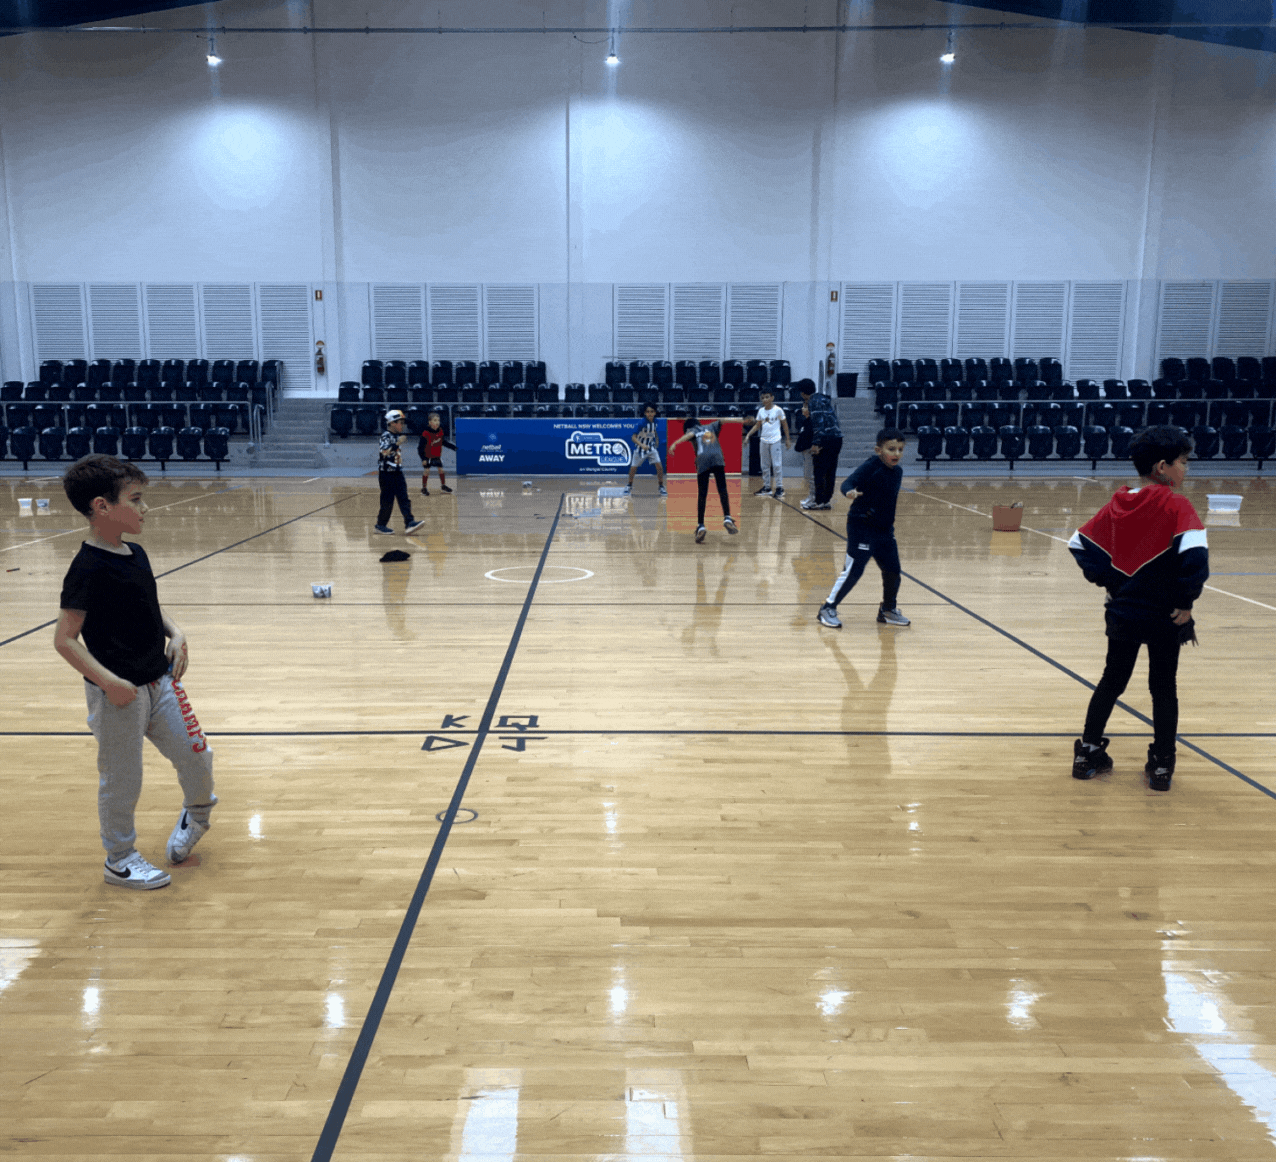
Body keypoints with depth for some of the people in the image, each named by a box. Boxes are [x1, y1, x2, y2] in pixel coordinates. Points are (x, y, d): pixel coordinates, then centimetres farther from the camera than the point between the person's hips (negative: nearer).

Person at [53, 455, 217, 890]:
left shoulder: (135, 553, 4)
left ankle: (197, 811, 43)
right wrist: (109, 682, -25)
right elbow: (64, 639, -20)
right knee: (122, 781, 8)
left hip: (159, 681, 7)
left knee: (195, 753, 13)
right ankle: (119, 860, 28)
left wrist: (175, 634, 3)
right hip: (118, 695, -7)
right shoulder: (89, 568, -20)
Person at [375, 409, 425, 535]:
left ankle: (409, 523, -10)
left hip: (397, 473, 7)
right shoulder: (386, 436, -11)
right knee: (387, 500, -2)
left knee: (403, 498, -3)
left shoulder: (397, 436, 13)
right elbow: (384, 452, -27)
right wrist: (397, 444, -34)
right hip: (386, 474, -7)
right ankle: (381, 524, 10)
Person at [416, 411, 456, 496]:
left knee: (441, 470, 10)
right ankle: (424, 488, 10)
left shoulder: (441, 432, -5)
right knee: (426, 471, -2)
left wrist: (454, 447, 13)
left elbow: (444, 442, 13)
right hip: (428, 456, -5)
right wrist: (423, 458, -22)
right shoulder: (425, 434, -23)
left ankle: (443, 485, 27)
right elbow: (420, 447, -19)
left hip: (437, 456, 5)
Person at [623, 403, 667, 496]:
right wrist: (642, 445, -38)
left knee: (659, 466, -11)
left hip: (651, 448, 3)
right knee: (633, 468, 4)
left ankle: (661, 487, 5)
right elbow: (633, 437, -25)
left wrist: (657, 444, 11)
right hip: (640, 448, -3)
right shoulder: (641, 423, -22)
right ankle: (629, 485, 29)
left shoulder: (655, 423, -7)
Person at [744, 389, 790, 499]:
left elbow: (785, 424, 1)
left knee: (777, 465, -6)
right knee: (765, 465, 9)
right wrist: (748, 434, 4)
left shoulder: (778, 410, -6)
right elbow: (757, 425, 14)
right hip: (764, 441, 5)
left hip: (776, 440, -5)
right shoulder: (761, 411, 6)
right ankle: (766, 487, 17)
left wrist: (787, 439, 1)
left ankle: (779, 488, 0)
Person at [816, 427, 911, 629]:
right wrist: (850, 491, -47)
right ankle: (828, 609, 6)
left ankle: (888, 610, 30)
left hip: (884, 530, 7)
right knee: (853, 570, -6)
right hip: (862, 527, -7)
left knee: (893, 571, 10)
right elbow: (848, 482, -26)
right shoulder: (870, 466, -15)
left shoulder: (897, 471, 7)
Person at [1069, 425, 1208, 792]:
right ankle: (1161, 766, 17)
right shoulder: (1175, 505, -15)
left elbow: (1080, 544, 5)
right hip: (1164, 616, -4)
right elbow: (1195, 555, -28)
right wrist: (1186, 601, -16)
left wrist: (1110, 582, 8)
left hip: (1123, 611, 4)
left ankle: (1087, 754, 22)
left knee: (1112, 680, 17)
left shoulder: (1119, 503, 1)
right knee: (1164, 688, 10)